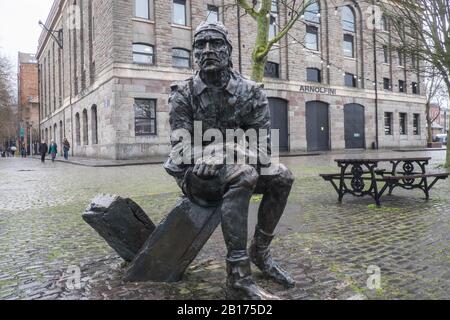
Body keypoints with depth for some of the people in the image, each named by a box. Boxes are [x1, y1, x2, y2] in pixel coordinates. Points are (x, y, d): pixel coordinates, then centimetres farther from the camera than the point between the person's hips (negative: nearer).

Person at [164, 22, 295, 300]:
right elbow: (181, 144, -10)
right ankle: (239, 277, -29)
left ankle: (261, 251, 1)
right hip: (197, 175, -4)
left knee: (282, 177, -17)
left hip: (231, 167, 4)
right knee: (243, 175, -33)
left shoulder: (251, 92, -1)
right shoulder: (184, 93, -4)